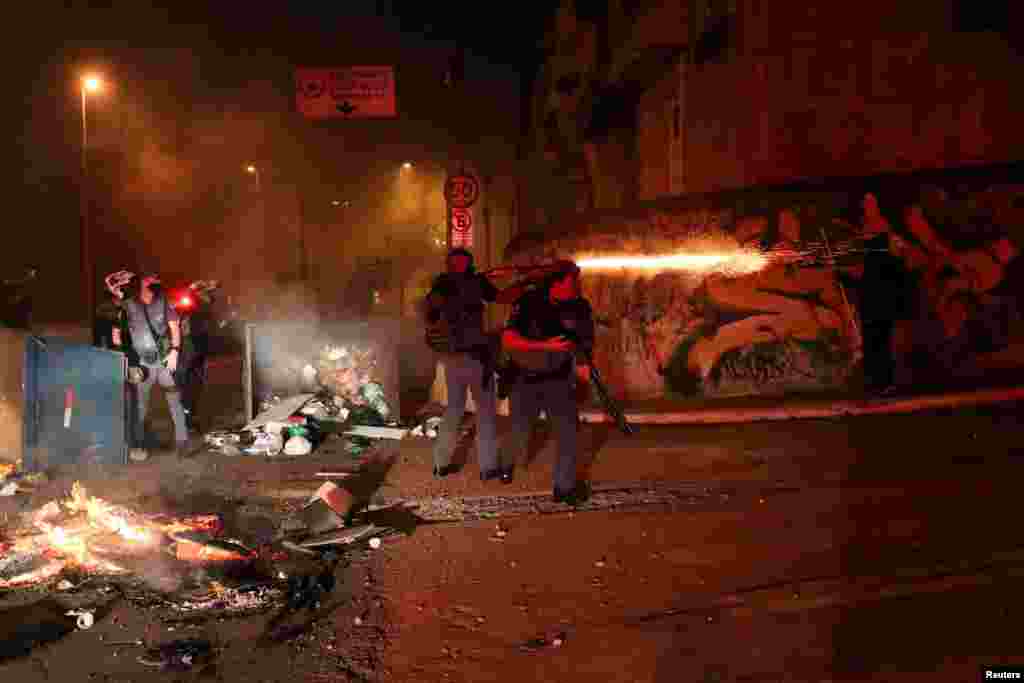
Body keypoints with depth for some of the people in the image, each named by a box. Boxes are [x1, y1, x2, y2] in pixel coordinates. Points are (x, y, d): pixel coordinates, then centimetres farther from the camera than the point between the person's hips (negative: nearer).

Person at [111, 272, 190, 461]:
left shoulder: (164, 302, 3)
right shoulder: (128, 305, 2)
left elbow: (174, 327, 4)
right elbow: (116, 331, 6)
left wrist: (174, 351, -7)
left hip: (166, 360, 0)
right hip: (143, 362, 0)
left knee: (175, 402, 0)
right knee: (139, 405, 4)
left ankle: (182, 441, 6)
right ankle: (138, 445, 13)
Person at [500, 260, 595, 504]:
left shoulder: (580, 307, -10)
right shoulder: (528, 302, -18)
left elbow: (586, 344, -2)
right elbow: (508, 340, -24)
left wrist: (583, 364, -23)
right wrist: (546, 345, -33)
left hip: (559, 378, 2)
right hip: (526, 378, -1)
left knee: (567, 429, -10)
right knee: (519, 432, 12)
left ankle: (564, 486, 5)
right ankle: (507, 463, 45)